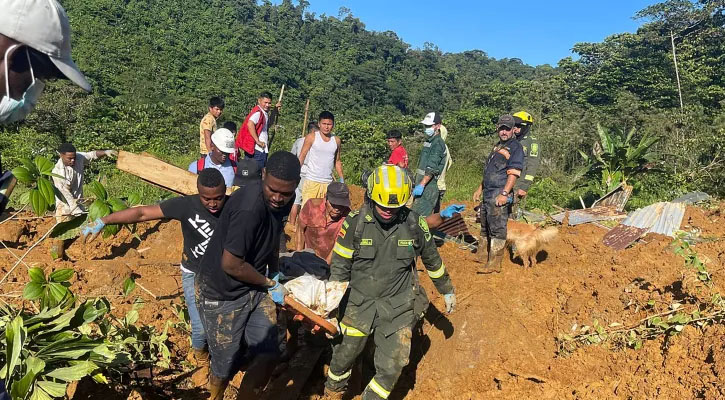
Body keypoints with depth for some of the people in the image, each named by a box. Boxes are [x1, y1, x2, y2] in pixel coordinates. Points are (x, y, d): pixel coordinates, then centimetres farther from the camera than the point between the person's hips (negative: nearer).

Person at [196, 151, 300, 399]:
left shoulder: (281, 200, -5)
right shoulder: (249, 208, -32)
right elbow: (230, 265, -26)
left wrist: (274, 272, 14)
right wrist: (269, 283, -12)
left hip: (254, 286, 7)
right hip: (223, 294, -7)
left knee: (268, 355, 2)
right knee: (227, 364, 8)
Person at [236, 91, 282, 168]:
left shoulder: (264, 112, 15)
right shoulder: (258, 112, -14)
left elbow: (269, 123, 32)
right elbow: (250, 124, -31)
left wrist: (275, 110, 19)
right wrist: (257, 141, -26)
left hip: (262, 149, 10)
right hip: (257, 150, -10)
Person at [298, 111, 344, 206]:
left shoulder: (336, 140, 10)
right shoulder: (311, 137, 0)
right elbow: (302, 157, 0)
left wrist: (342, 179, 10)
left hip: (328, 183, 3)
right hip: (311, 181, -3)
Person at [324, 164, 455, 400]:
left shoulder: (414, 224, -8)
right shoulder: (355, 223, -12)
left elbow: (432, 260, 9)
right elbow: (340, 266, -4)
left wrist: (447, 291, 20)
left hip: (399, 306, 1)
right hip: (361, 302, 0)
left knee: (392, 366, -1)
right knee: (345, 355, 10)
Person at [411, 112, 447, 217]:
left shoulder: (438, 143, -11)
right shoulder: (428, 141, 20)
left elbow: (432, 168, -22)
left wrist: (421, 185, -28)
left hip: (428, 186, -10)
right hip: (421, 184, 10)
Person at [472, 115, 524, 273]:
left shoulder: (515, 147, -7)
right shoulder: (497, 146, 21)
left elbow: (513, 173, -17)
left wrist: (504, 193, -25)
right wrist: (480, 189, 23)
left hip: (499, 194, -9)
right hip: (487, 193, 9)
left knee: (497, 228, -6)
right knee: (485, 226, 18)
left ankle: (494, 264, -2)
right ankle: (483, 256, 32)